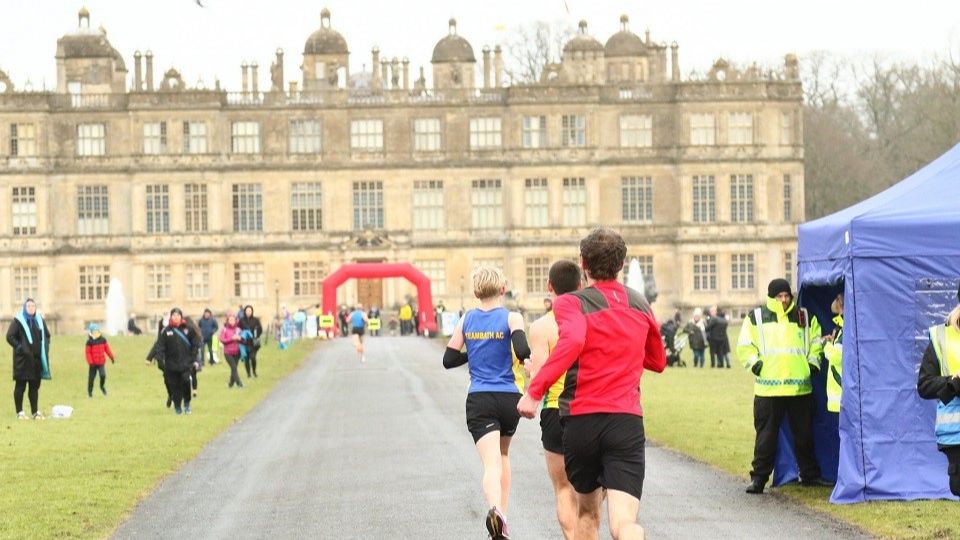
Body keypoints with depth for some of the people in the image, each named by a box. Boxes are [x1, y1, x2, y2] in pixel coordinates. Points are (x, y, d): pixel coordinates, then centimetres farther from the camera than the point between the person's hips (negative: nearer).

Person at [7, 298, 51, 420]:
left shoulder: (39, 320, 11)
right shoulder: (18, 320, -5)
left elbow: (47, 335, 21)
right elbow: (10, 336, -10)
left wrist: (45, 348, 8)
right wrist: (19, 347, -15)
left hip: (37, 358, 5)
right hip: (23, 358, -5)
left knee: (35, 386, 8)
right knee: (20, 386, -1)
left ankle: (35, 412, 11)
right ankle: (19, 412, 3)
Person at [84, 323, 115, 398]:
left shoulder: (103, 340, 5)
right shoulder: (89, 342, -6)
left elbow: (107, 349, 13)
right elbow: (88, 352, -8)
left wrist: (111, 357, 12)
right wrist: (90, 363, -14)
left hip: (101, 362, 2)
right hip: (93, 363, -2)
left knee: (103, 375, -17)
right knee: (91, 377, 4)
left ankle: (102, 386, 12)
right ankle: (89, 392, 20)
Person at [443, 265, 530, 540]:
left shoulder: (466, 320, 5)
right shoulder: (512, 318, -5)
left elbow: (449, 359, 9)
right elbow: (522, 350, -21)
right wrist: (530, 358, 1)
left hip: (479, 400, 0)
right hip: (509, 398, 0)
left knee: (491, 463, -11)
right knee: (503, 455, 24)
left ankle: (495, 509, -39)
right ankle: (502, 517, 26)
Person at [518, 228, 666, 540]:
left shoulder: (572, 303, -1)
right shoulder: (639, 304, 14)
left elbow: (572, 340, -25)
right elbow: (657, 361, 28)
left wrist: (534, 390, -25)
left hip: (581, 420, -1)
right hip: (628, 420, 1)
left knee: (587, 512, 22)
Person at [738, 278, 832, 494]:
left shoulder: (805, 317, 11)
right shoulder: (756, 317, 5)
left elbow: (816, 341, 21)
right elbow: (744, 345, 7)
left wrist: (813, 361, 8)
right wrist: (754, 362, -8)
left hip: (800, 386, 2)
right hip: (767, 388, -2)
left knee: (804, 434, 10)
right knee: (766, 435, -2)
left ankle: (810, 474, 21)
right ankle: (759, 477, 4)